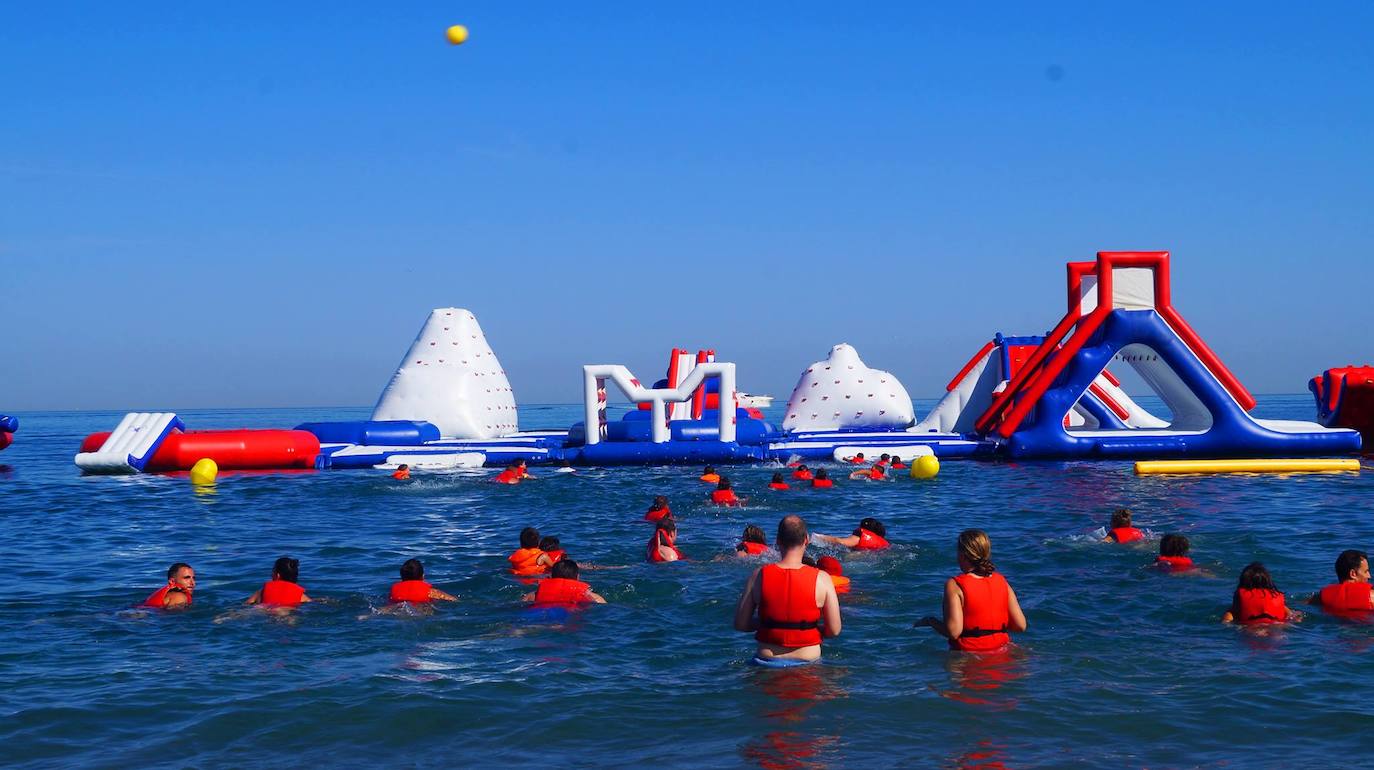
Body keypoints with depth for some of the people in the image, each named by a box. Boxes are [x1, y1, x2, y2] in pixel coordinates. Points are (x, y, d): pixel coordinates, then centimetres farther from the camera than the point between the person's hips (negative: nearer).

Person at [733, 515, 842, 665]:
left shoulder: (759, 576, -6)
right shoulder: (822, 579, -8)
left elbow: (740, 624, -1)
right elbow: (834, 630, -4)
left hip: (767, 660, 1)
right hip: (807, 661, -1)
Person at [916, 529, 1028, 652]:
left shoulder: (954, 585, -10)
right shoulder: (1001, 581, 4)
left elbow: (953, 631, -18)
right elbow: (1021, 626, 3)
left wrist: (931, 621, 1)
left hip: (967, 656, -5)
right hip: (1001, 655, 5)